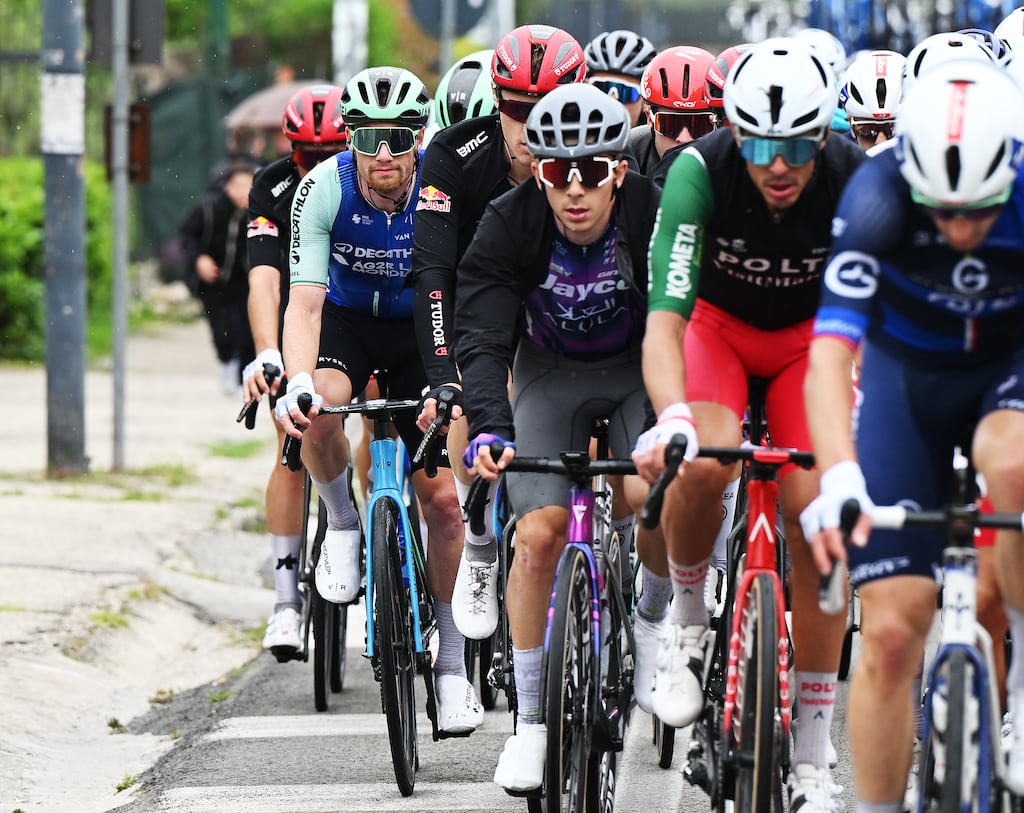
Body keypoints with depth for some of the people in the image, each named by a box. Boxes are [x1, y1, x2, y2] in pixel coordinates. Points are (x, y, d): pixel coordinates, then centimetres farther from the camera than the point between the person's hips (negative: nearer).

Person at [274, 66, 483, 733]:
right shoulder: (324, 189, -26)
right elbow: (305, 299, -30)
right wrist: (298, 382, -47)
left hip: (419, 328, 0)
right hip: (347, 319, 0)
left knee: (440, 497, -5)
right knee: (317, 415, -35)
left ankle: (454, 667, 8)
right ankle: (343, 524, -3)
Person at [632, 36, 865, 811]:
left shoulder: (856, 181, -30)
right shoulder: (700, 171, -32)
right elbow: (664, 314, -38)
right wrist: (672, 418, -56)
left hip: (809, 334, 1)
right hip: (717, 322, -1)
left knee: (814, 508, -16)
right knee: (705, 461, -33)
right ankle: (682, 617, -2)